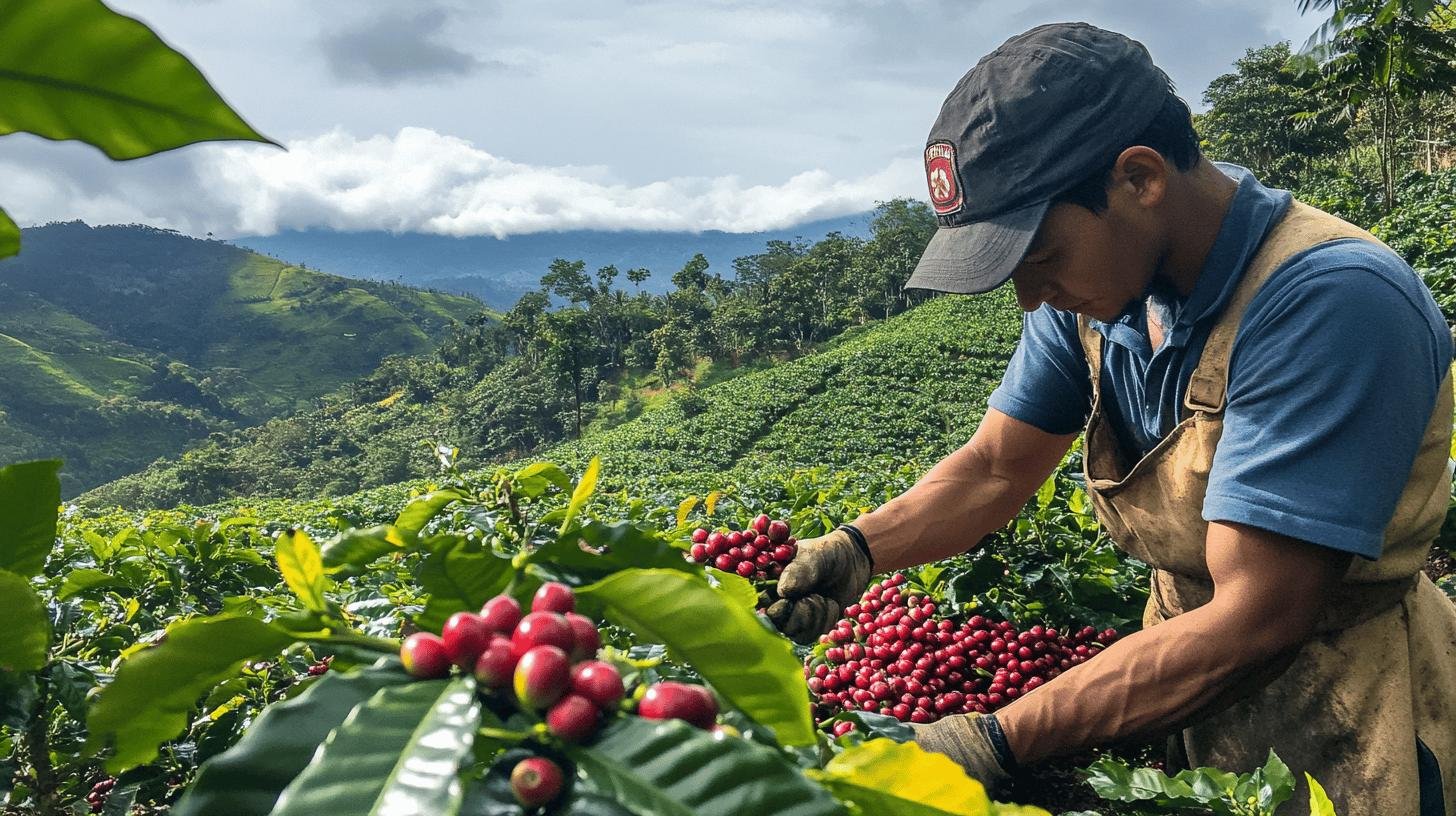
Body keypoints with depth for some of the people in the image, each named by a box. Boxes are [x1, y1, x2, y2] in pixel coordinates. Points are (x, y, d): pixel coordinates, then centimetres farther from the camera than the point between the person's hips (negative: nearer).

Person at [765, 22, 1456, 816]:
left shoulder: (1332, 303, -29)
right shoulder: (1099, 283, -8)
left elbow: (1254, 622, -31)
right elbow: (995, 467, 0)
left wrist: (997, 741, -30)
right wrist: (858, 549, -17)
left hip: (1337, 719, -5)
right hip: (1189, 666, 6)